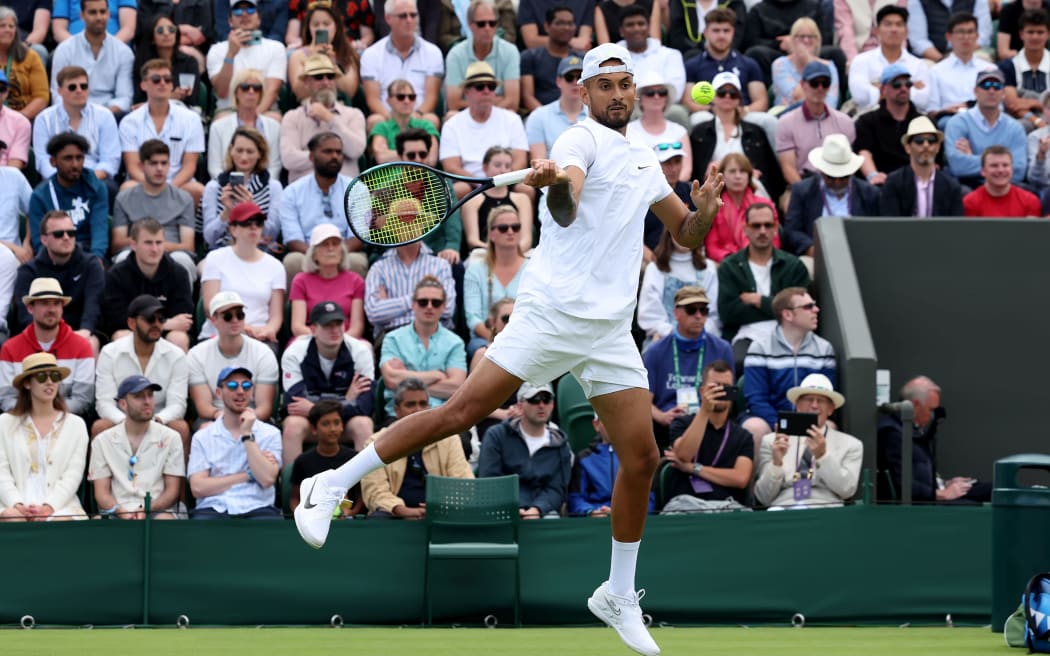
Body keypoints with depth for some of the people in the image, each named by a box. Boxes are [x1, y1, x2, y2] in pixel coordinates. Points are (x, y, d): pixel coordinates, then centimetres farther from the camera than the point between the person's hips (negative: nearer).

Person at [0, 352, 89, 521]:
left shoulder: (75, 425, 13)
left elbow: (73, 475, 3)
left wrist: (49, 507, -13)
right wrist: (17, 504, -14)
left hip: (60, 507, 0)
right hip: (17, 504, 0)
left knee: (60, 520, -35)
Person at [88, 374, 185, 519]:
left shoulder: (170, 438, 12)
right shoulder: (103, 441, 13)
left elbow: (172, 491, 7)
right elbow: (102, 493, 8)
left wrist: (146, 510, -12)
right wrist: (121, 512, -14)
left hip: (159, 510, 0)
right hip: (118, 514, 0)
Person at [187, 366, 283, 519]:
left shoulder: (270, 433, 14)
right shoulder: (203, 437, 14)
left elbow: (267, 479, -3)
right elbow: (198, 488, 0)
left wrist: (247, 435, -1)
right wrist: (248, 476, -1)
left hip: (257, 510, 0)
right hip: (213, 510, 0)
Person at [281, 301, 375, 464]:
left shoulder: (360, 351, -11)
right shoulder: (294, 354, -12)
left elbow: (364, 407, -19)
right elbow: (295, 404, -22)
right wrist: (346, 400, -20)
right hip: (309, 423, -1)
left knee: (364, 424, -31)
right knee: (293, 425, -33)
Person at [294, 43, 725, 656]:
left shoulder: (645, 161, 18)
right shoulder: (582, 140, -5)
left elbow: (689, 235, 23)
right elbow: (565, 211, -24)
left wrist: (705, 206, -1)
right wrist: (555, 183, -49)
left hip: (611, 330, 6)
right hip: (552, 313, -6)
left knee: (641, 458, 2)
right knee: (462, 411, -14)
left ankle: (619, 595, 16)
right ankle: (333, 485, -6)